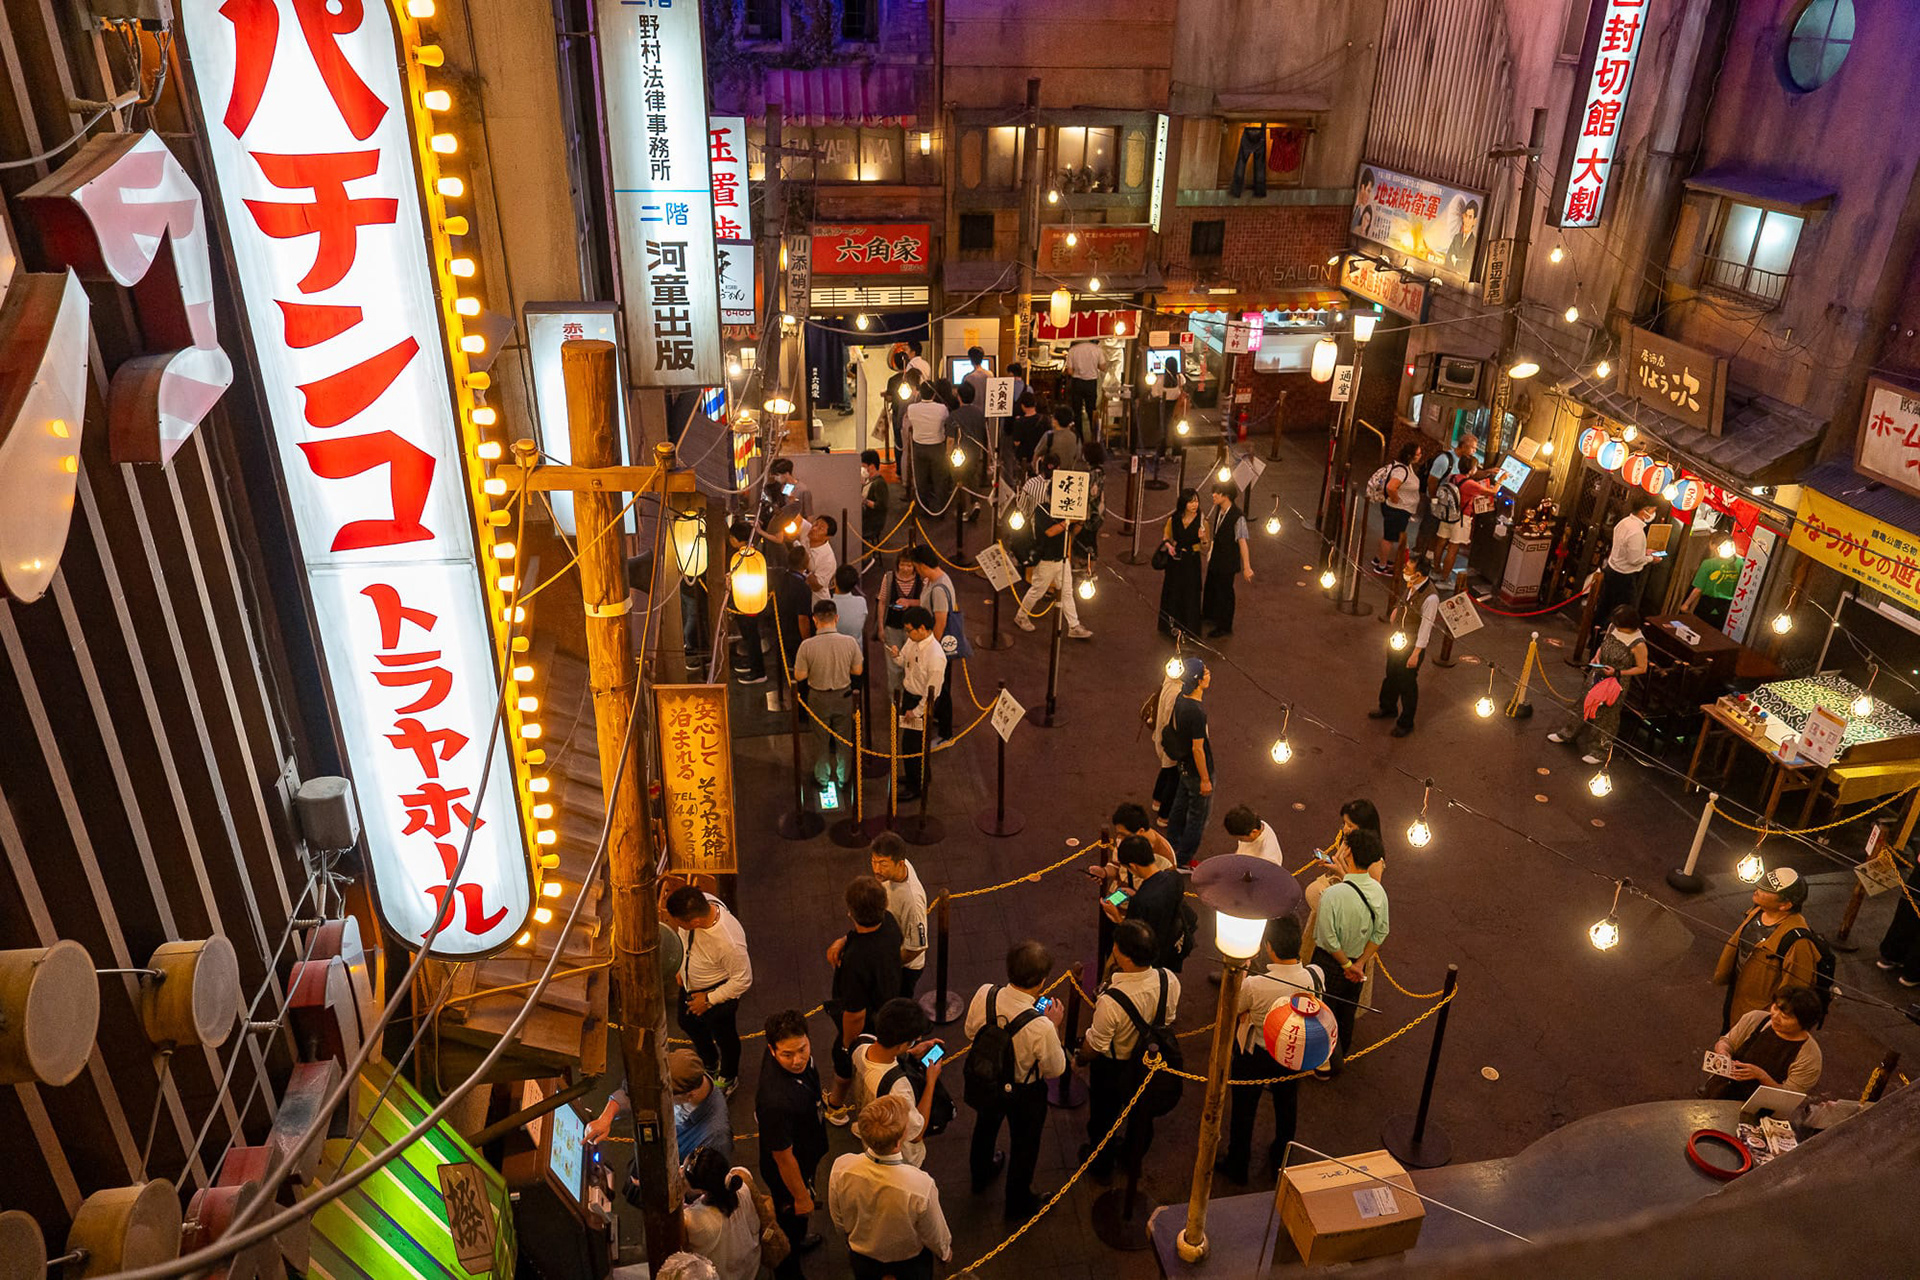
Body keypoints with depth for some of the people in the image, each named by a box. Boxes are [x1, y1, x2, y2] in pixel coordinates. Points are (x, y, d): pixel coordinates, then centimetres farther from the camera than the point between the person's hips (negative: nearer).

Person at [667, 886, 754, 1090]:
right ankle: (709, 1064, 62)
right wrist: (682, 968, 9)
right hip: (690, 983, 7)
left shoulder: (728, 942, -45)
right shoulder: (699, 903, -27)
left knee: (723, 1035, 22)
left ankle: (728, 1077, 55)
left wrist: (709, 1000, -17)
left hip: (717, 991, -7)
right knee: (688, 1023, 31)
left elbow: (742, 980, -27)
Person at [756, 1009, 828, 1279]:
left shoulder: (802, 1053, -23)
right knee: (791, 1216, 22)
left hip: (808, 1156, 7)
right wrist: (801, 1196, -14)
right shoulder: (776, 1100, -47)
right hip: (787, 1174, -7)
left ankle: (797, 1241, 64)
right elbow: (783, 1158, -30)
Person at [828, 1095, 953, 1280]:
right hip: (908, 1264, -2)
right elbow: (934, 1237, -20)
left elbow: (838, 1220, -11)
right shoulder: (921, 1186, -42)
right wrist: (945, 1251, 4)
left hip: (861, 1258, 2)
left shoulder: (841, 1168, -33)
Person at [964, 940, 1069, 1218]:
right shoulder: (1041, 1027, -41)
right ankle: (1018, 1203, 53)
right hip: (1024, 1094, -4)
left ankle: (980, 1175, 65)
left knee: (985, 1127, 35)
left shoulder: (984, 994, -28)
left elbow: (971, 1034, -7)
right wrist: (1054, 1026, -13)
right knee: (1024, 1145, 27)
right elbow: (1055, 1071, -21)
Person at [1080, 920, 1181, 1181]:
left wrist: (1079, 1058, -3)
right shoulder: (1169, 981, -27)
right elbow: (1169, 1021, -6)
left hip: (1112, 1068, -4)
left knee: (1103, 1115, 26)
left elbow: (1095, 1047, -25)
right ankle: (1133, 1157, 58)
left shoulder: (1110, 1002, -43)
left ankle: (1100, 1166, 52)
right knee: (1142, 1111, 32)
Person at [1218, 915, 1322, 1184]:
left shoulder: (1253, 986, -37)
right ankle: (1280, 1161, 53)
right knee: (1286, 1108, 30)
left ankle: (1237, 1166, 44)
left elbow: (1232, 1011, -16)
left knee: (1243, 1111, 22)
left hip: (1254, 1058, -3)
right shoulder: (1316, 976, -27)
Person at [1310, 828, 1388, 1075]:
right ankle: (1341, 1053, 49)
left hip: (1330, 964, -6)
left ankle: (1329, 1064, 32)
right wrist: (1359, 964, -1)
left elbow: (1329, 940, -26)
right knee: (1346, 1012, 28)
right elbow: (1380, 933, -6)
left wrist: (1347, 965, -10)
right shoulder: (1378, 890, -15)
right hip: (1358, 961, 6)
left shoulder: (1332, 895, -34)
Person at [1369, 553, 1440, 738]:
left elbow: (1426, 628, -25)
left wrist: (1416, 654, -19)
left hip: (1413, 644, -7)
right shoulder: (1412, 585, -11)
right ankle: (1387, 707, 52)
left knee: (1407, 683, 11)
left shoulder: (1430, 598, -32)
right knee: (1391, 674, 26)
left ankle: (1406, 722, 33)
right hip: (1399, 638, 7)